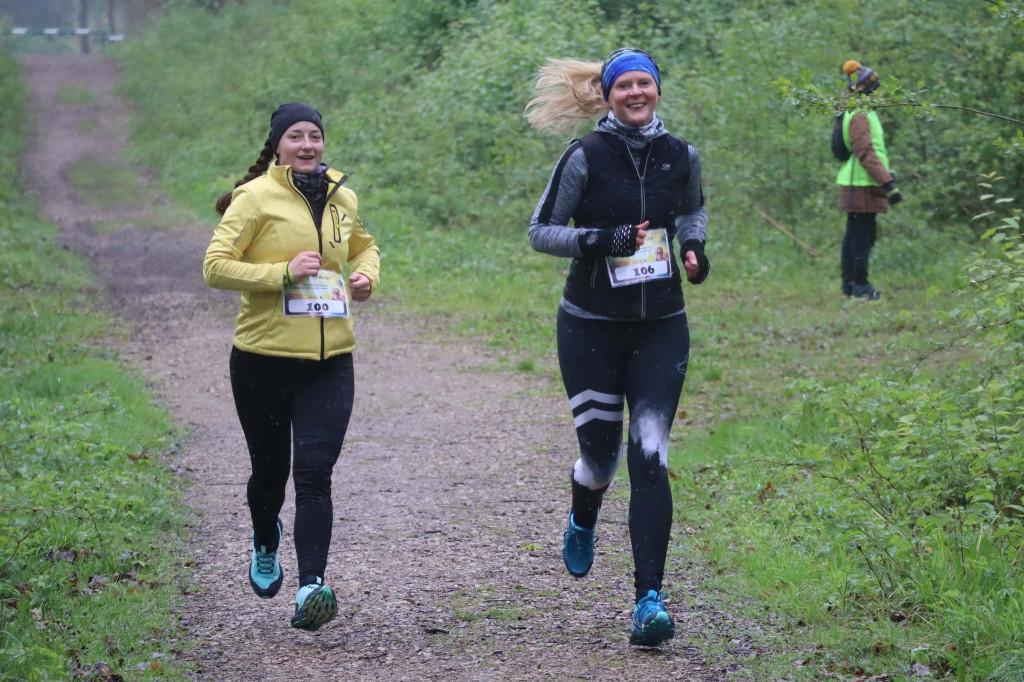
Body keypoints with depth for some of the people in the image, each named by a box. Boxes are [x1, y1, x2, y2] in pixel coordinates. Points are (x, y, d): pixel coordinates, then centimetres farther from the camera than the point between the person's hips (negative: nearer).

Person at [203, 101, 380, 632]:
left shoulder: (342, 198, 9)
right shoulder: (256, 197, -7)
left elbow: (363, 246, 29)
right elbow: (216, 267, -12)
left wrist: (367, 275, 7)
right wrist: (283, 272, -21)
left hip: (329, 362, 2)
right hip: (264, 358, -2)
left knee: (314, 472, -12)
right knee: (270, 470, 13)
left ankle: (311, 588, -18)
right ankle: (265, 545, 46)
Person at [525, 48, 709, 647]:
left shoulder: (682, 157, 2)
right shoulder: (586, 158, -7)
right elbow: (541, 231, -3)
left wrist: (695, 247, 0)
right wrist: (597, 239, -19)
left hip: (661, 328, 2)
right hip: (592, 326, -2)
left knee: (650, 457, -10)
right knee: (600, 453, 4)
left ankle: (650, 598, -12)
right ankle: (583, 523, 42)